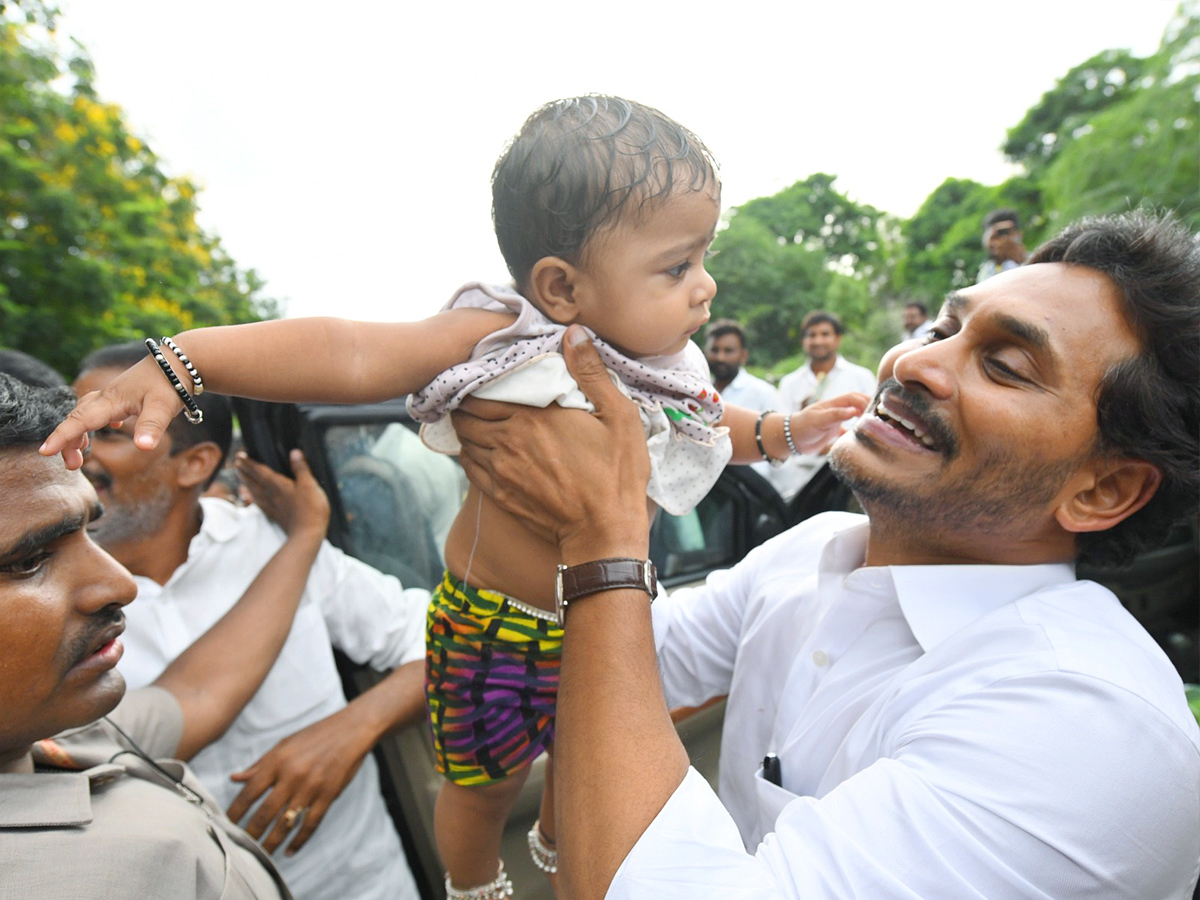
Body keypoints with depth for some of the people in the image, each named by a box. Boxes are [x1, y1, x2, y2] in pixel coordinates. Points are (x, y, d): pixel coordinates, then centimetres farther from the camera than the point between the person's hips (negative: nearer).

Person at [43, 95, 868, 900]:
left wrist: (783, 431, -3)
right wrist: (178, 363, -43)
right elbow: (350, 356, -35)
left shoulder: (667, 363, -7)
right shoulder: (506, 341, -27)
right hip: (498, 626, -5)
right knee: (487, 780, 20)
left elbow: (713, 428, 13)